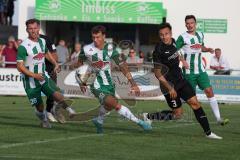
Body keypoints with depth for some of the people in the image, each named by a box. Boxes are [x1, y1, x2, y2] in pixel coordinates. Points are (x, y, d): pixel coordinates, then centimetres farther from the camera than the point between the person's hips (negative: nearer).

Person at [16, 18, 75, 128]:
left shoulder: (42, 41, 3)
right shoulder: (23, 46, -18)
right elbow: (20, 66, -20)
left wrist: (55, 64, 15)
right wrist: (34, 75, -27)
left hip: (43, 77, 4)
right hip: (30, 81, -4)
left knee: (57, 95, -19)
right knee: (39, 107, 3)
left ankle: (68, 110, 0)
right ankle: (44, 120, 31)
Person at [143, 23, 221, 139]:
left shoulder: (173, 41, 0)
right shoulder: (159, 51, -22)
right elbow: (157, 73, -19)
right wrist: (170, 88, -20)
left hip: (180, 80, 7)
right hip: (169, 84, -7)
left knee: (195, 103, -1)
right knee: (177, 113, -3)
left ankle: (208, 133, 2)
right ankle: (149, 117, 13)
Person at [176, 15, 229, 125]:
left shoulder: (200, 35, 9)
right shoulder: (182, 37, -9)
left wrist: (207, 49, 5)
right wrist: (182, 60, -23)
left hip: (200, 70, 5)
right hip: (189, 71, -5)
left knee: (209, 91, -6)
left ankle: (218, 118, -8)